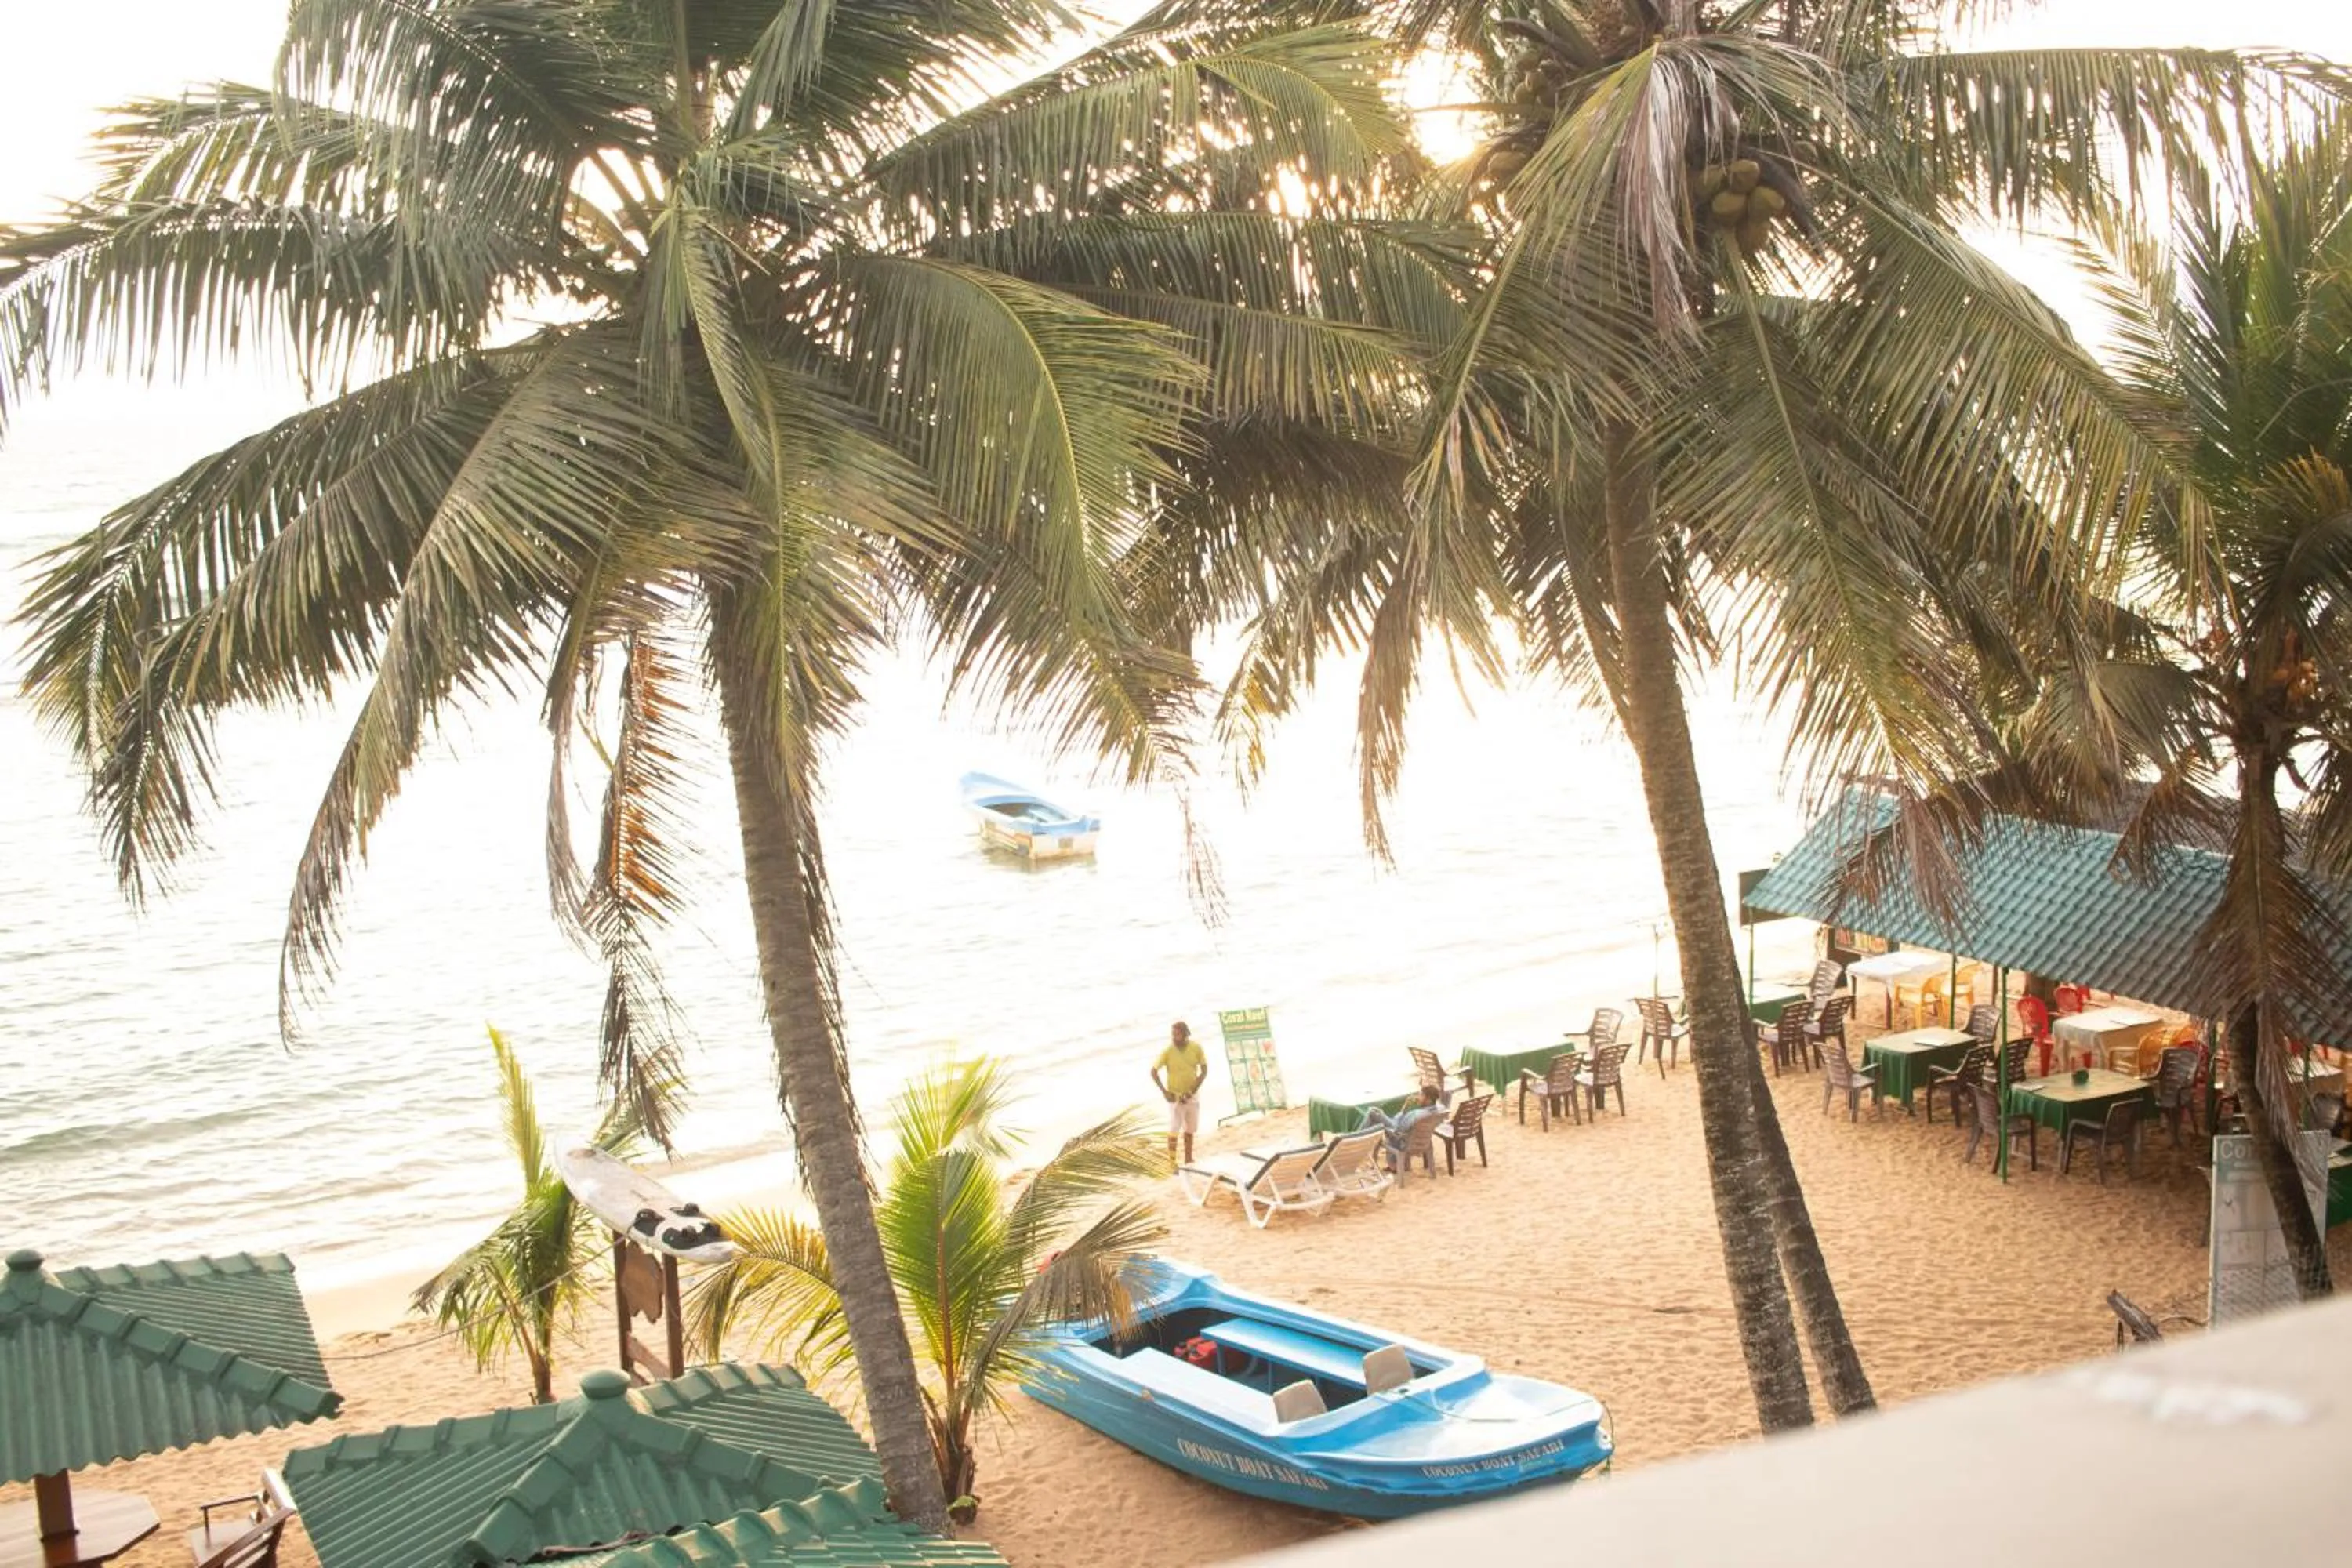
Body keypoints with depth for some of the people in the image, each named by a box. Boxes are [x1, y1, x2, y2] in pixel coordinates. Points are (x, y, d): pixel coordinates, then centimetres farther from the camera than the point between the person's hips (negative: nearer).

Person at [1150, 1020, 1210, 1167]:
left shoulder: (1196, 1048, -12)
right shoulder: (1167, 1051, -18)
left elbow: (1204, 1071, -5)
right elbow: (1153, 1072, -10)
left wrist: (1192, 1091, -14)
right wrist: (1164, 1092, -15)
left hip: (1192, 1095, 3)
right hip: (1174, 1096, -3)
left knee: (1189, 1129, 13)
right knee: (1174, 1129, -6)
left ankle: (1188, 1160, 25)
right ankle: (1172, 1163, -1)